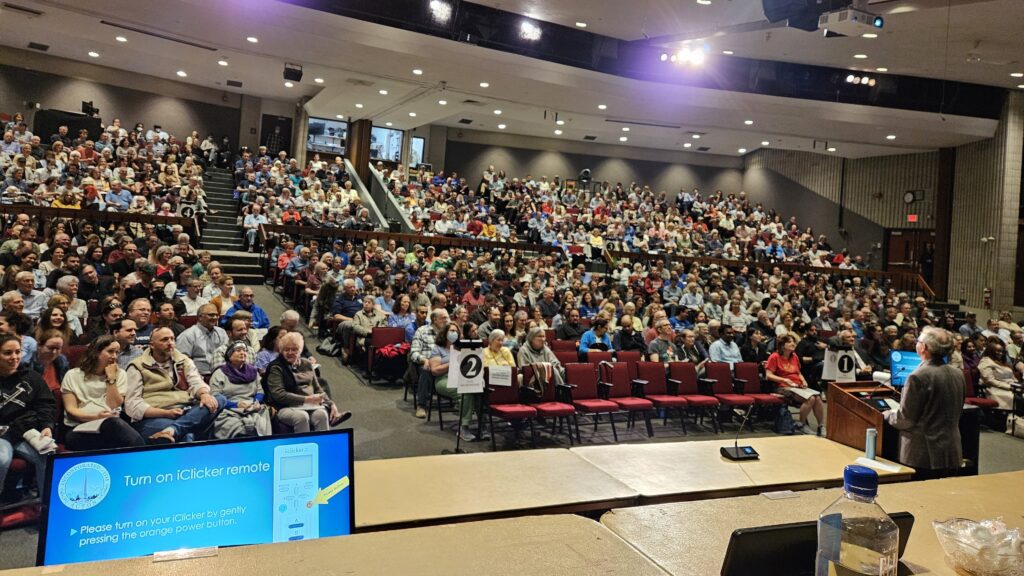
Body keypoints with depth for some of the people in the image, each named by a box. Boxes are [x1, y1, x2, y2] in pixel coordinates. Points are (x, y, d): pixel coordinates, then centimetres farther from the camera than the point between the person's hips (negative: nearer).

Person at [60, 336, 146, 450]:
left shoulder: (120, 374, 13)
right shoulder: (73, 375, 9)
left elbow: (114, 406, 2)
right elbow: (70, 410, 1)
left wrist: (111, 378, -2)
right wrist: (95, 417, -17)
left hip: (110, 424, 2)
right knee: (112, 424, -38)